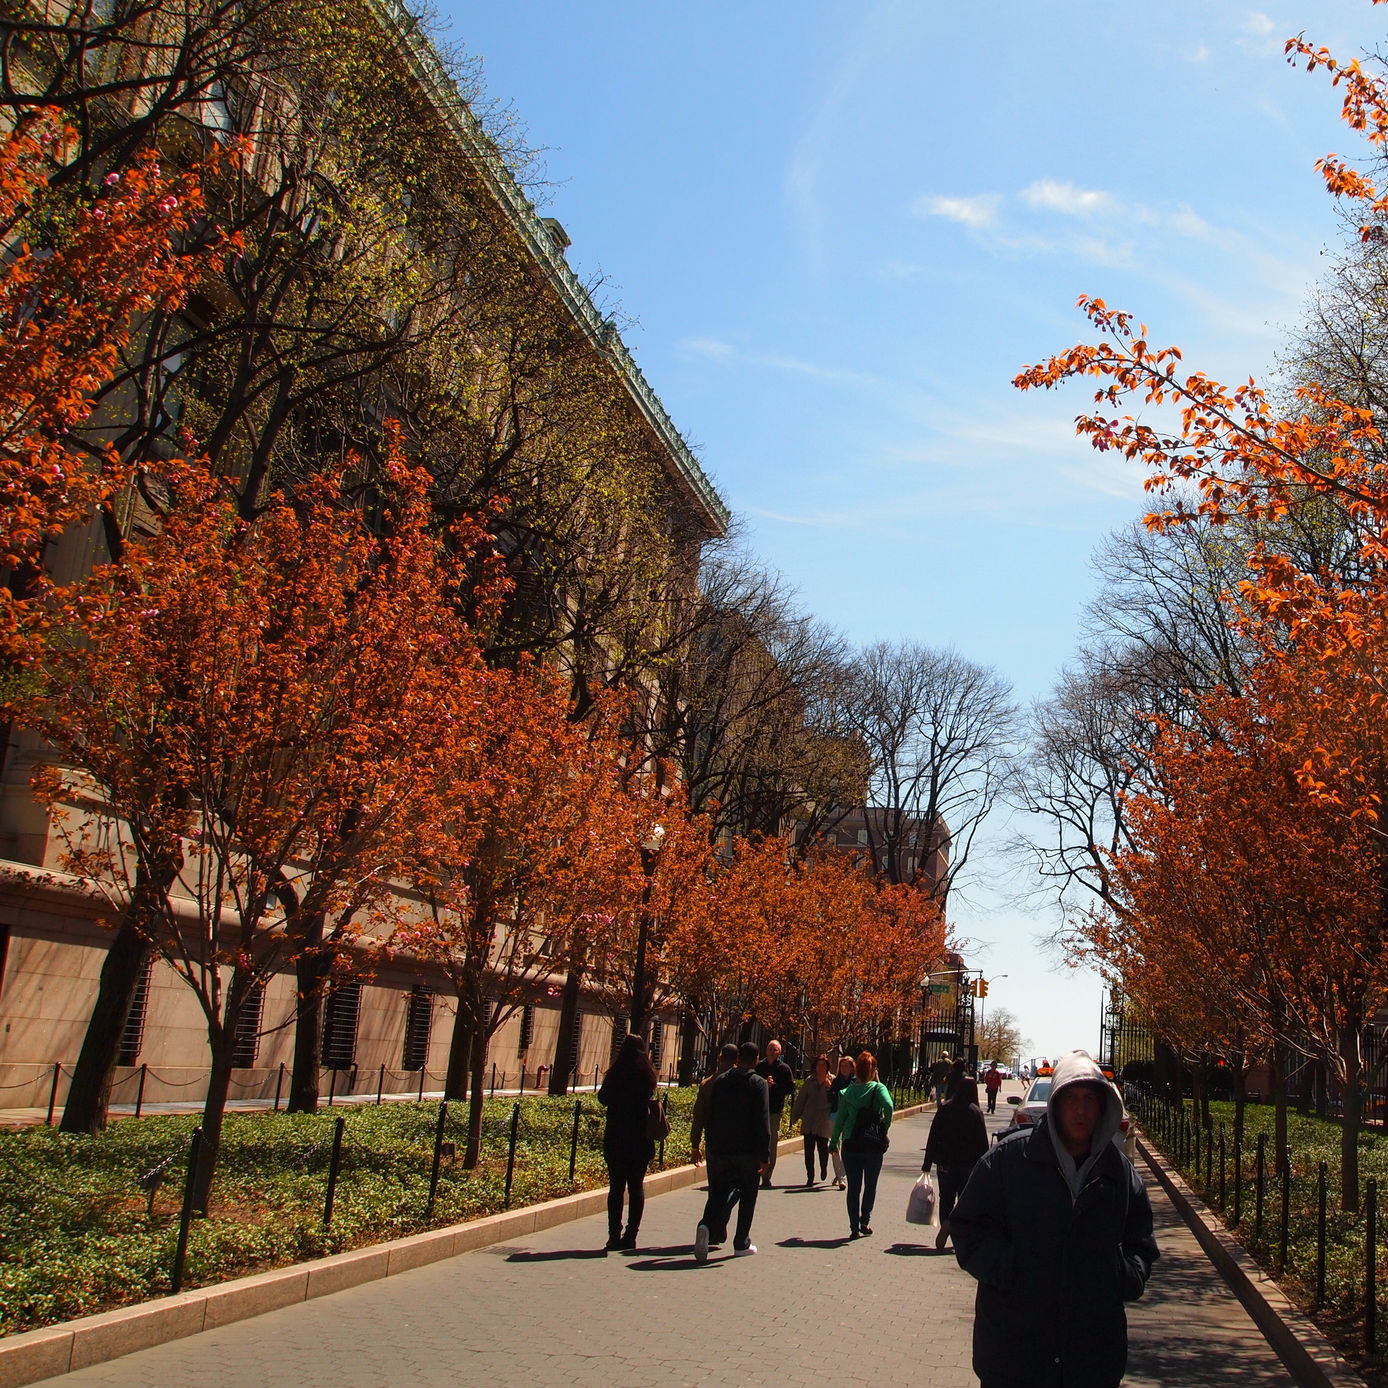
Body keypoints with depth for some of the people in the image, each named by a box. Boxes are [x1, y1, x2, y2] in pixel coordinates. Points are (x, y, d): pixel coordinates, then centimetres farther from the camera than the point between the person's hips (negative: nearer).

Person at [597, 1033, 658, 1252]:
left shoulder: (615, 1074, -7)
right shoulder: (648, 1075, -2)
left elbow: (603, 1098, 5)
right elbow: (650, 1101, 3)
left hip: (616, 1138, -2)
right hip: (641, 1140, 2)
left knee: (616, 1186, 4)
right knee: (637, 1186, 9)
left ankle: (614, 1235, 1)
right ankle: (631, 1235, 8)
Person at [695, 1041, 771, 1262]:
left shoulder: (720, 1082, 7)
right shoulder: (758, 1084, -6)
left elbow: (710, 1117, 9)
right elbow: (763, 1122, -11)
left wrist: (712, 1145, 14)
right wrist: (763, 1155, -10)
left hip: (721, 1150, 3)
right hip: (748, 1151, -3)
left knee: (718, 1193, 7)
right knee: (748, 1196, 10)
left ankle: (707, 1225, -19)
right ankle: (741, 1243, 13)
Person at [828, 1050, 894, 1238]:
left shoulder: (847, 1092, 1)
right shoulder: (878, 1088, -6)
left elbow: (840, 1119, 3)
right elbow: (888, 1105, -25)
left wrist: (833, 1143, 12)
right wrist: (885, 1126, -9)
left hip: (850, 1144, 1)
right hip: (873, 1144, -1)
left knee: (853, 1186, 5)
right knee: (870, 1185, 17)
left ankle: (855, 1227, 1)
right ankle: (865, 1221, 11)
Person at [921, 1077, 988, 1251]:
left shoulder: (944, 1110, 0)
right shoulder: (975, 1112, -6)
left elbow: (933, 1137, 1)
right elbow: (982, 1141, -7)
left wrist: (927, 1163, 5)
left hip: (945, 1163, 1)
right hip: (968, 1164, -1)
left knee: (946, 1198, 10)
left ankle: (945, 1224, -13)